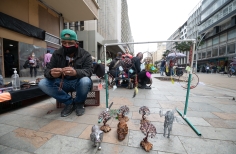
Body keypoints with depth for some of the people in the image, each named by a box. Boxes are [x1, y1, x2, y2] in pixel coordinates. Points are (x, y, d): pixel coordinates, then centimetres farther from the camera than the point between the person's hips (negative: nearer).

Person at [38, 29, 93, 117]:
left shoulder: (85, 55, -10)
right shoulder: (56, 54, -1)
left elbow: (89, 71, -23)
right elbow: (47, 70, -6)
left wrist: (76, 72, -45)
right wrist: (51, 73, -32)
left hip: (78, 82, -3)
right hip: (62, 83, 4)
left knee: (85, 81, -36)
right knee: (42, 83, -19)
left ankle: (79, 103, -3)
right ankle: (69, 102, -4)